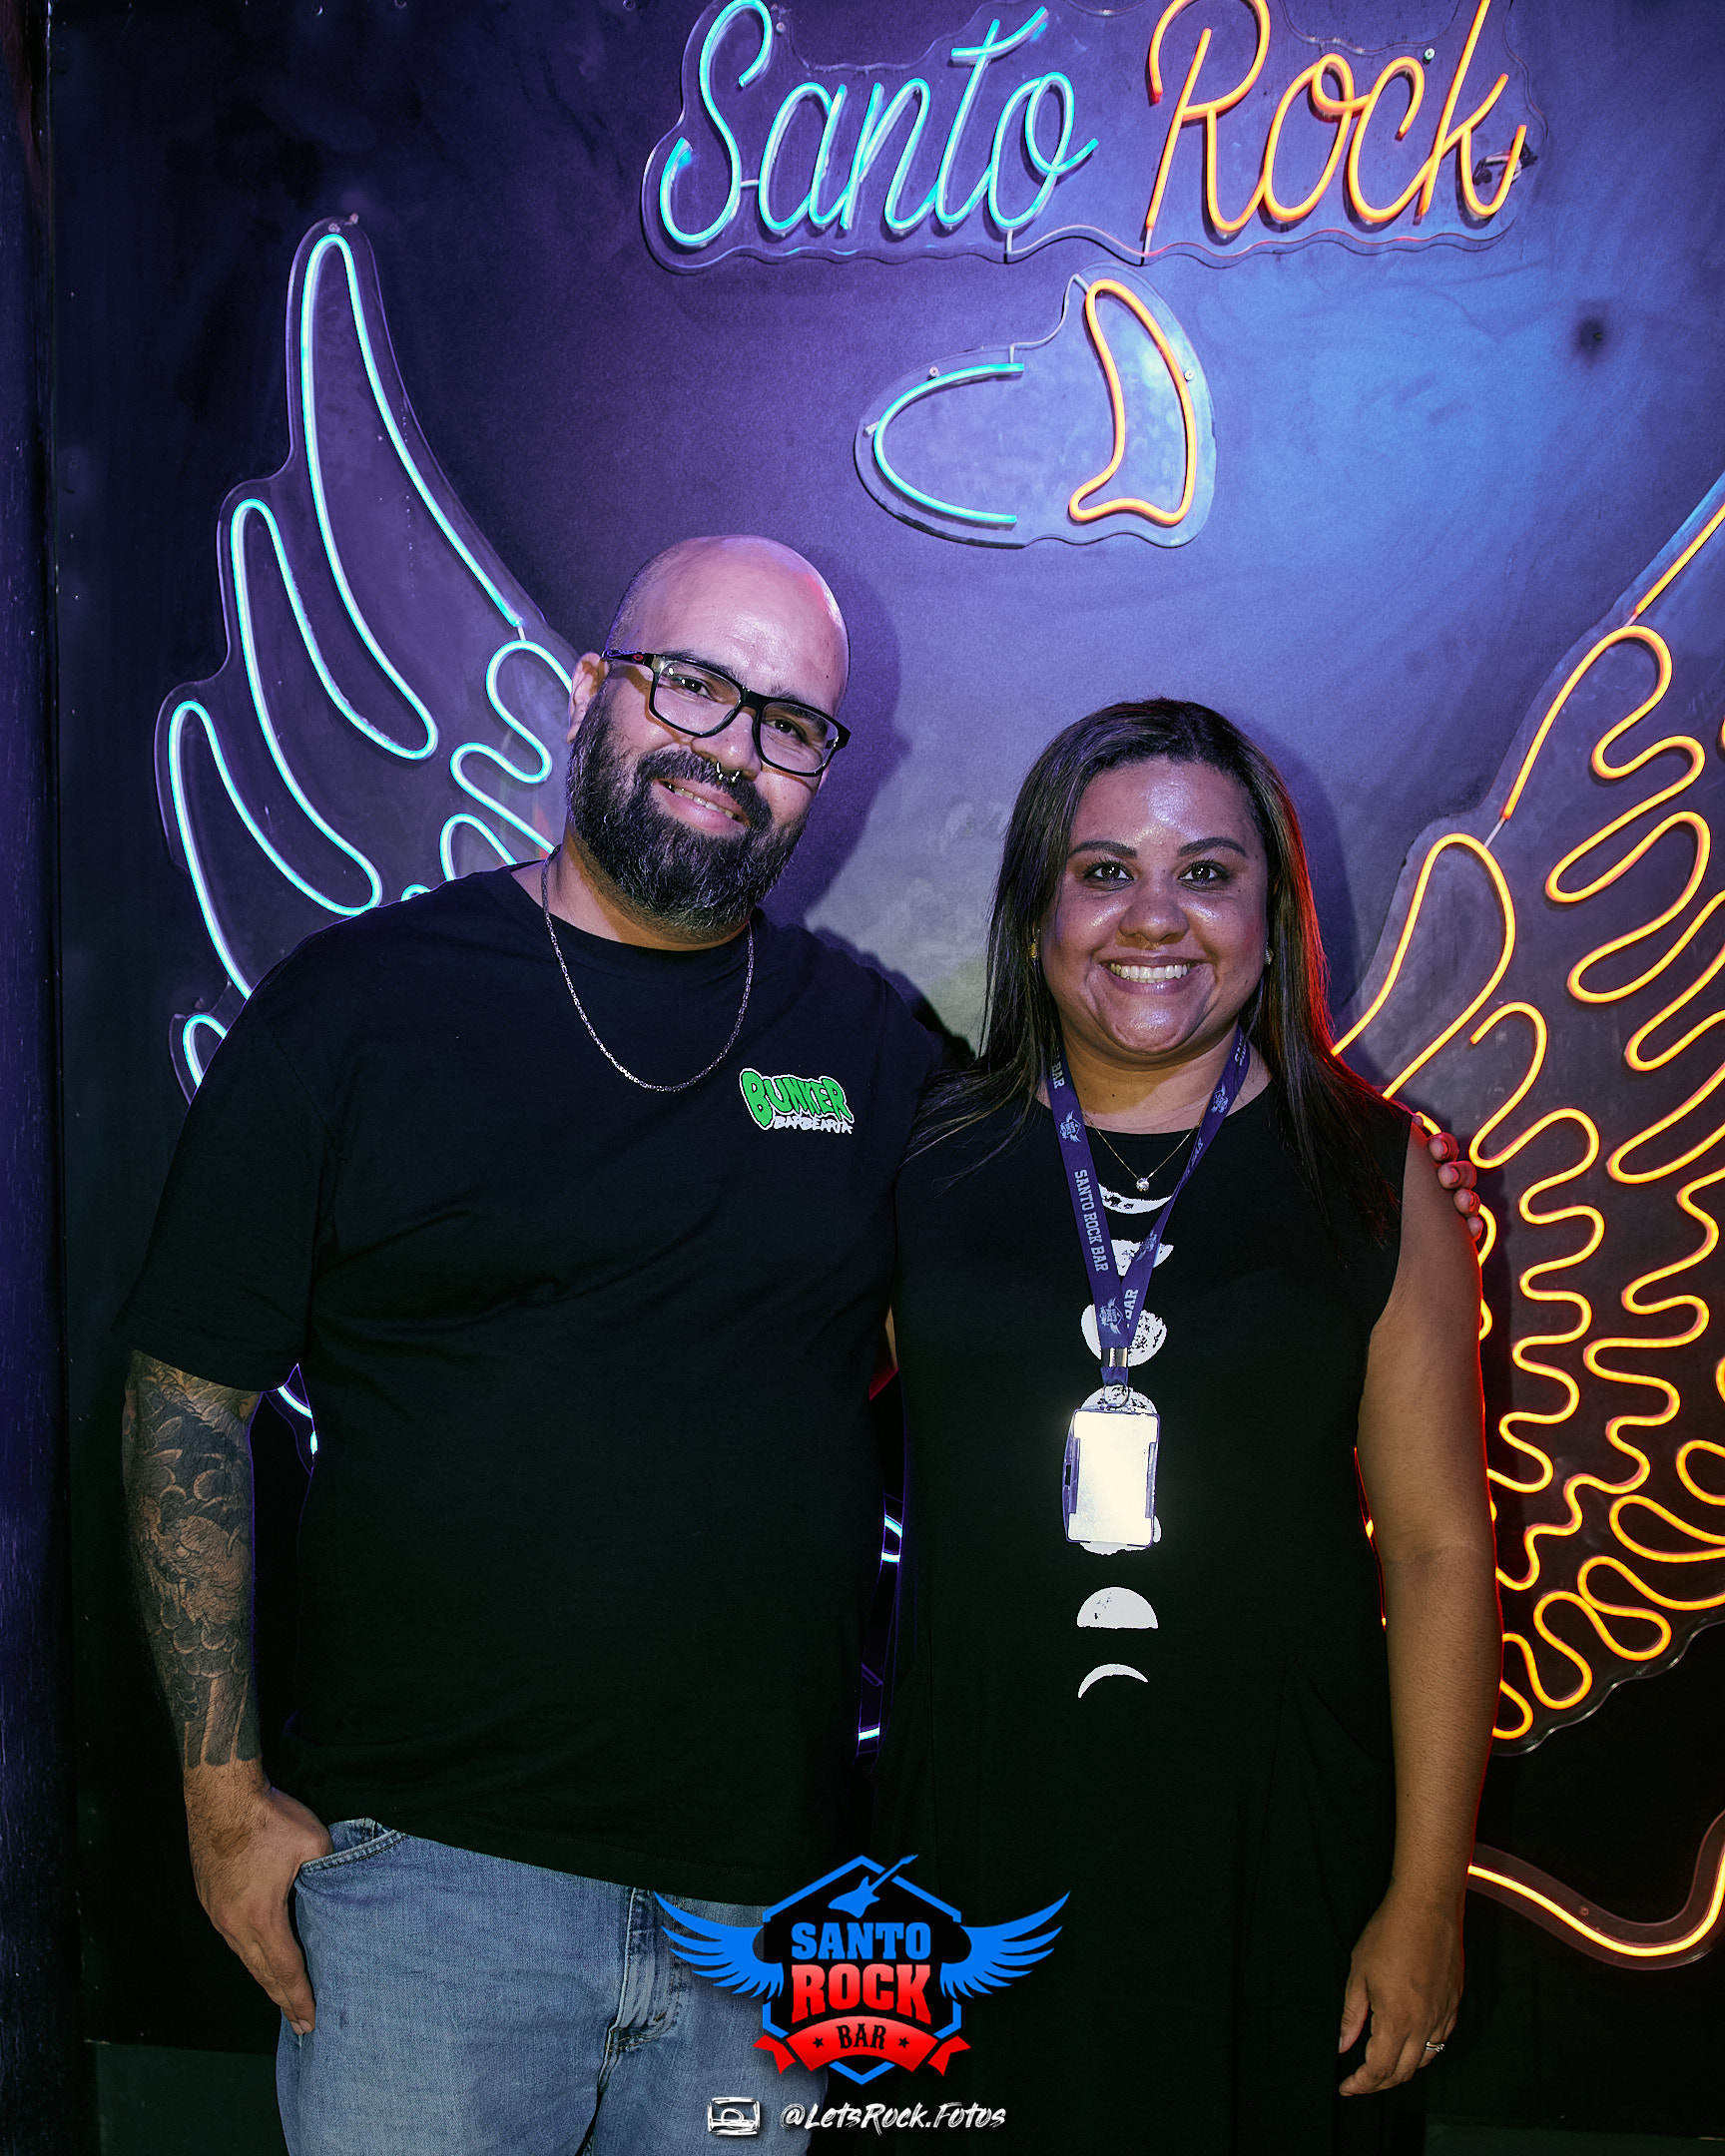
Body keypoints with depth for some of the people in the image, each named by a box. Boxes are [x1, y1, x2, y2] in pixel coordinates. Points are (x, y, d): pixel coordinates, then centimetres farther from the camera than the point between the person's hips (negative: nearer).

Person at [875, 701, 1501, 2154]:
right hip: (976, 1827, 1)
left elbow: (1438, 1547, -2)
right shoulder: (932, 1161, -1)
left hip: (1268, 1840, 0)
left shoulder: (1373, 1181, -3)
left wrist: (1427, 1897, -3)